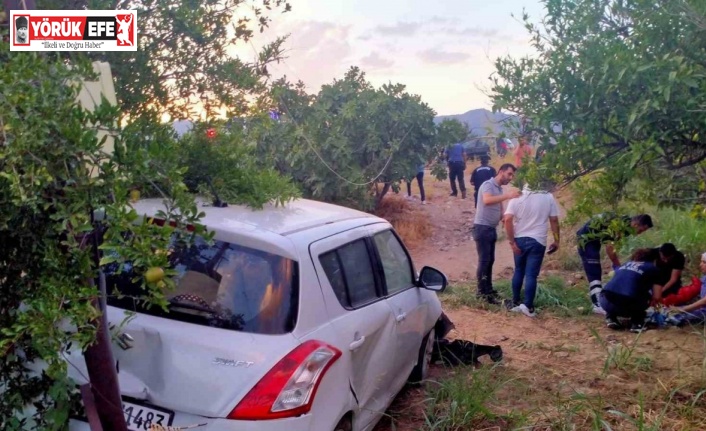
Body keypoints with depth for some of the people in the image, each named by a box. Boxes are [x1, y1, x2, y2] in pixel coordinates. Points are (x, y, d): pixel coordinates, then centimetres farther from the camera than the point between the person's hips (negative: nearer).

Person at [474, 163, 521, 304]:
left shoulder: (500, 189, 14)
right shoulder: (488, 185, -13)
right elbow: (487, 200, -34)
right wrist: (507, 195, -41)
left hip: (492, 228, 9)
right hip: (482, 228, -9)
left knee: (490, 260, 12)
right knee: (484, 260, -7)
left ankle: (488, 289, 21)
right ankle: (482, 292, -2)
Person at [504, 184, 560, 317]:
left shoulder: (517, 197, -4)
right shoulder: (548, 197, -2)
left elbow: (508, 219, -13)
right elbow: (554, 220, 0)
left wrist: (511, 241, -9)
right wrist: (556, 241, 8)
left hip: (520, 240, 1)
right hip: (538, 241, -1)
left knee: (519, 271, 16)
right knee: (531, 274, 0)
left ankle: (515, 303, 20)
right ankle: (528, 307, -2)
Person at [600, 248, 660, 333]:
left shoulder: (624, 265, 31)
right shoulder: (652, 268, 18)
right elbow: (656, 296, 18)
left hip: (606, 303, 4)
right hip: (626, 305, -4)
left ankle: (611, 317, 18)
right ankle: (636, 323, 13)